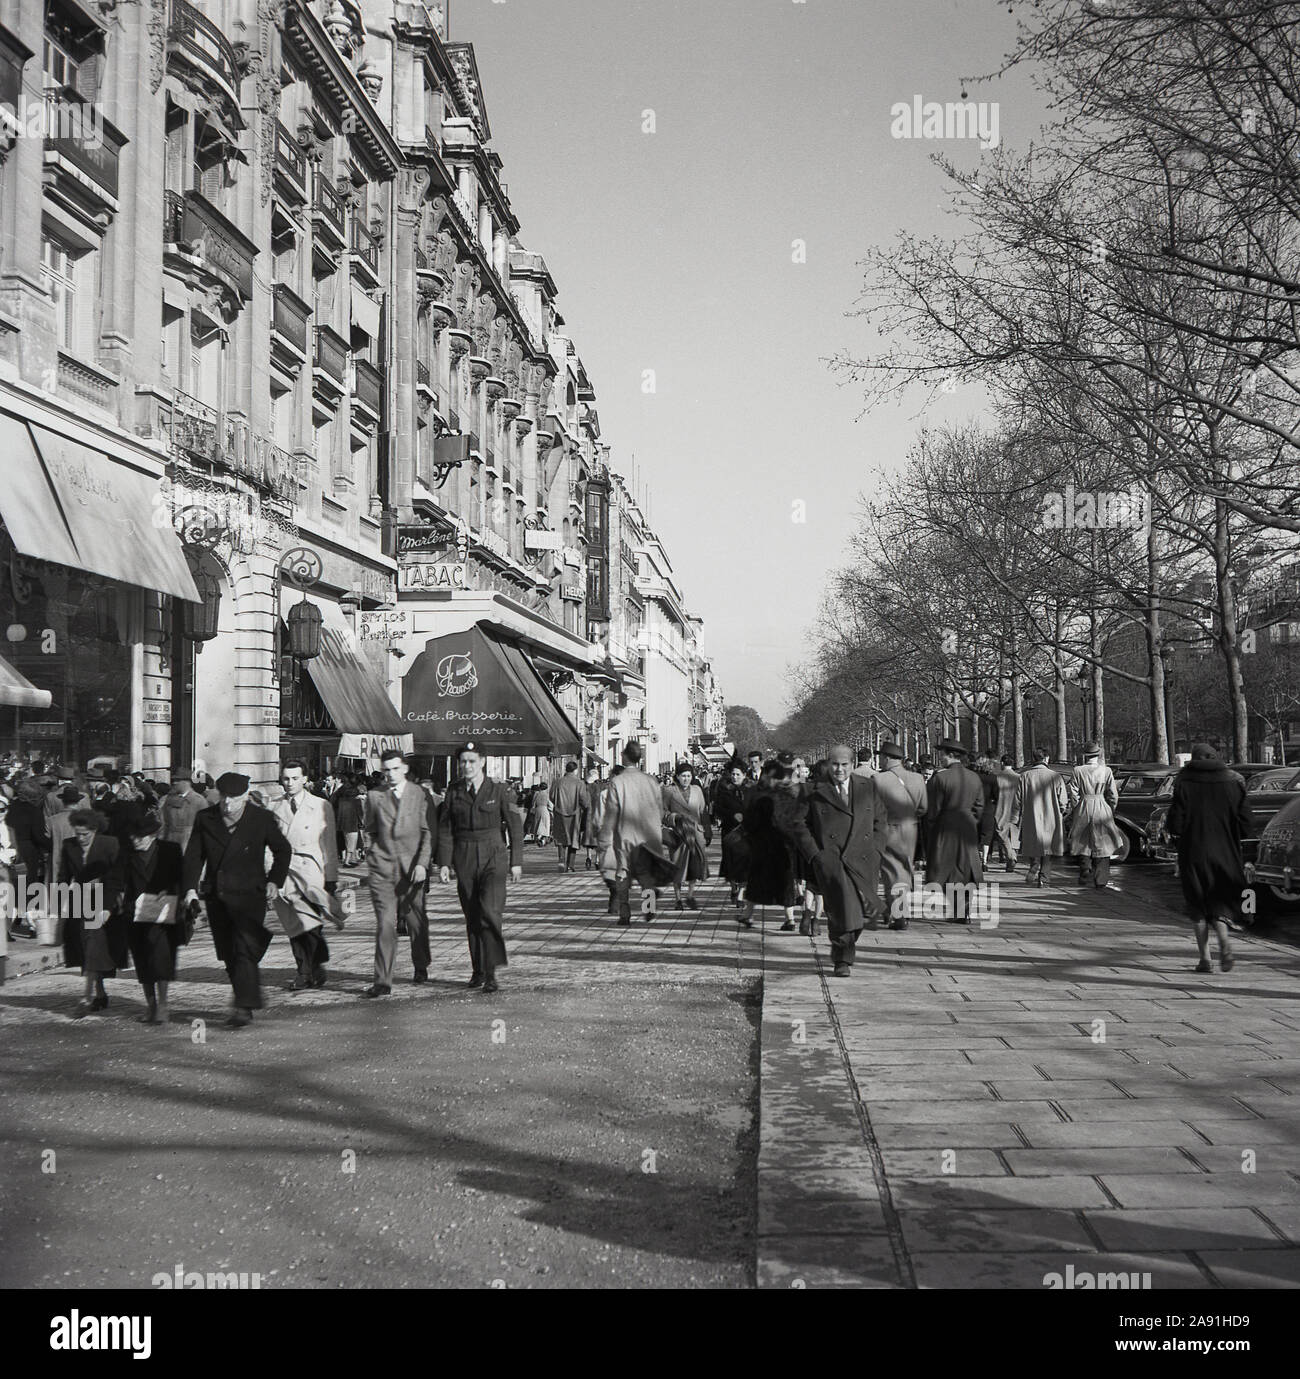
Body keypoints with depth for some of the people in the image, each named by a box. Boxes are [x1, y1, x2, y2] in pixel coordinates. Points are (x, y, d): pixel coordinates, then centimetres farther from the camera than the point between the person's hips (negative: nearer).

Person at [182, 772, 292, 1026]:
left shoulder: (262, 819, -2)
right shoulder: (205, 819, 4)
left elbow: (283, 851, 10)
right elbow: (193, 857, 8)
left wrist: (274, 880, -2)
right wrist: (190, 887, -6)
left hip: (249, 894, -4)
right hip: (216, 896, 4)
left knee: (246, 950, -14)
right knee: (228, 954, 8)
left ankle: (244, 1007, -15)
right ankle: (246, 999, 22)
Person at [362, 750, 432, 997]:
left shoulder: (419, 794, 1)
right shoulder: (374, 797, 6)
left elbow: (427, 833, 0)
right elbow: (370, 832, 16)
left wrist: (422, 863, -9)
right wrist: (372, 858, 7)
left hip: (412, 868, 0)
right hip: (382, 868, 0)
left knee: (417, 922, 10)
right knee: (385, 925, -7)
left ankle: (421, 968, 33)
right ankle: (382, 982, -7)